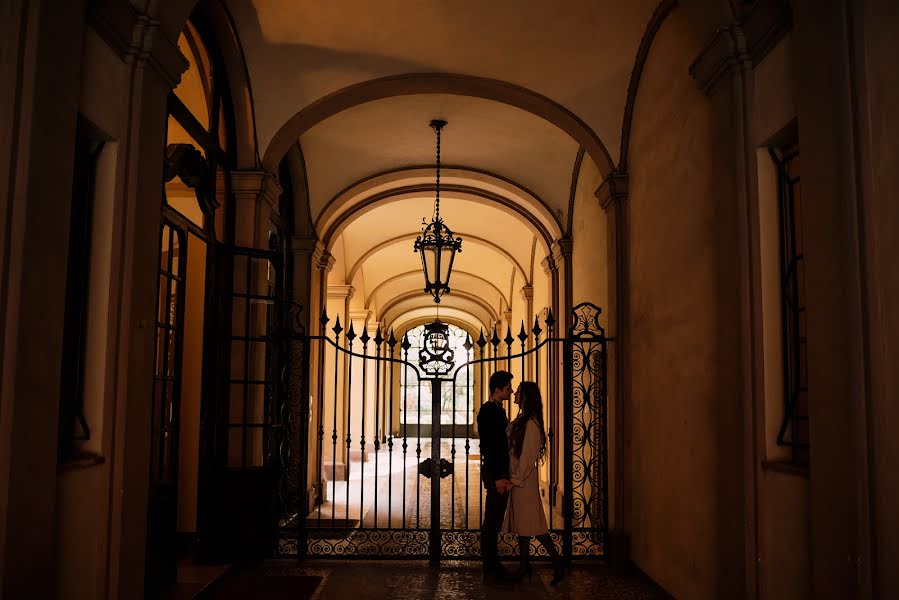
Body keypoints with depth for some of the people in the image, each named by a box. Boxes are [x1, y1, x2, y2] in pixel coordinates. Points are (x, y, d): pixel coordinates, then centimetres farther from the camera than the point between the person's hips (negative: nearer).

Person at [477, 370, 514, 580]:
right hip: (495, 473, -10)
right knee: (493, 521, -3)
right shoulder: (490, 411, -16)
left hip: (498, 471, 10)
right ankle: (491, 566, 4)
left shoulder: (495, 410, 15)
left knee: (493, 520, 14)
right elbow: (489, 446, -21)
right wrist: (498, 476, -22)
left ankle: (491, 562, 22)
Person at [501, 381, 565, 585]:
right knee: (520, 523, 13)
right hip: (517, 479, 9)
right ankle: (524, 566, 21)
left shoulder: (531, 423, -17)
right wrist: (511, 479, 11)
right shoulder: (520, 420, 11)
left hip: (525, 479, -9)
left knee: (533, 524, -4)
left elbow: (528, 457, -19)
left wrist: (515, 480, -17)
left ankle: (557, 564, 5)